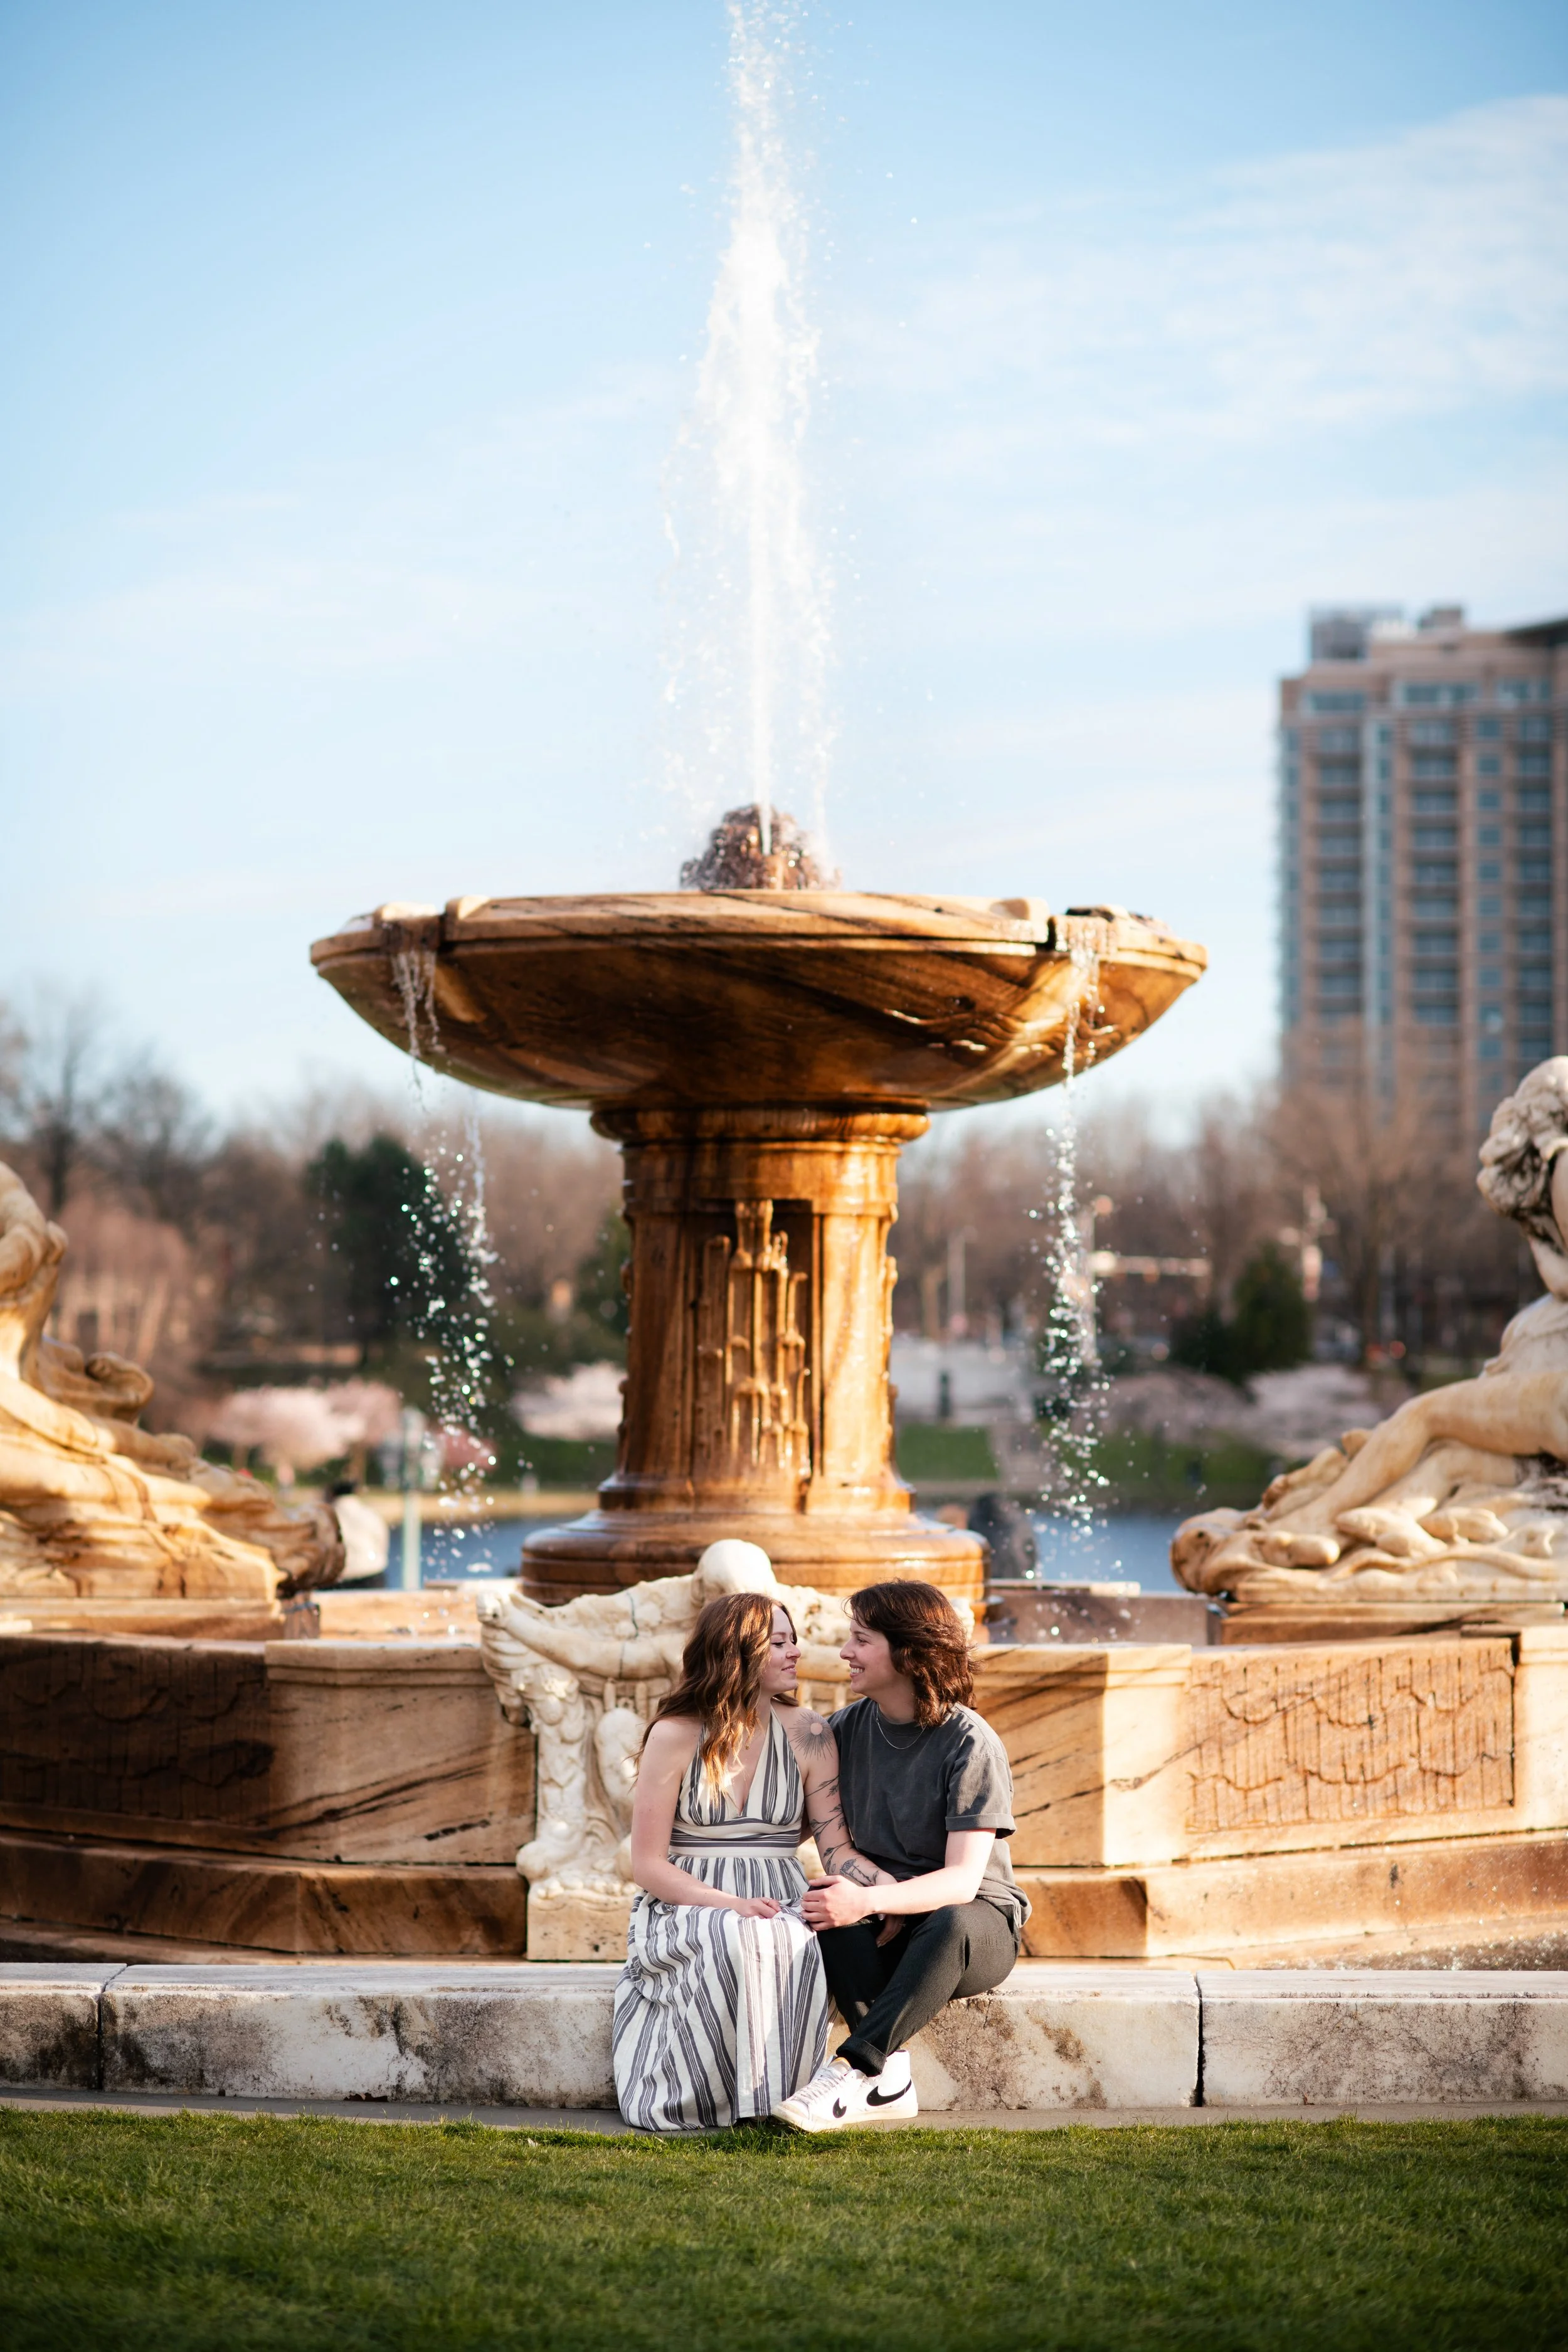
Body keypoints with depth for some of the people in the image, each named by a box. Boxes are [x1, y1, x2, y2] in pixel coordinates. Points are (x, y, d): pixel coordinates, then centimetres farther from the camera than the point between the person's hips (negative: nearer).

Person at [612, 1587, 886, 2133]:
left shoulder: (807, 1735, 6)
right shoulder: (675, 1736, -1)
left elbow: (837, 1848, 1)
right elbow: (649, 1866, -3)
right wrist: (729, 1905, -19)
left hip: (778, 1908, 2)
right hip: (685, 1909, -2)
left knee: (792, 1949, -35)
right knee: (735, 1944, -37)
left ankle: (773, 2099, -21)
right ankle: (713, 2098, -25)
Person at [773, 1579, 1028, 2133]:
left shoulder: (971, 1744, -14)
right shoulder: (850, 1727, 2)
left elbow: (962, 1880, -21)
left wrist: (867, 1901, -38)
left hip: (977, 1925, -4)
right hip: (885, 1922, 4)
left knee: (950, 1924, -40)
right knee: (824, 1905, -31)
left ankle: (853, 2070, -42)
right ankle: (889, 2075, -35)